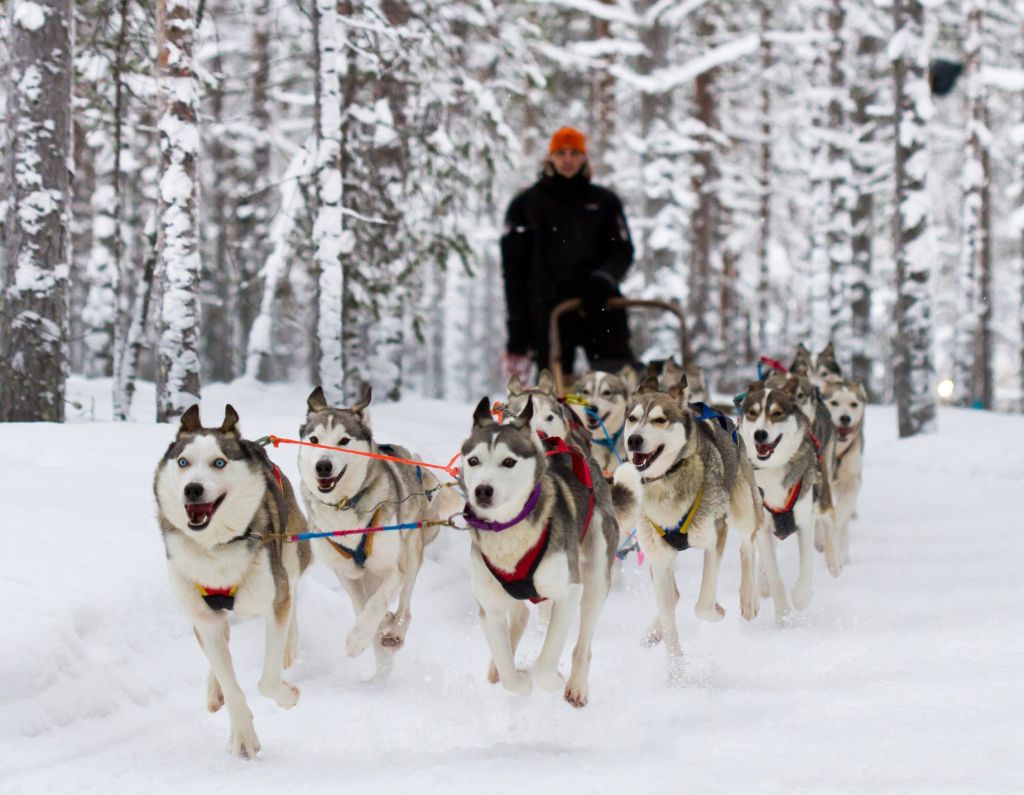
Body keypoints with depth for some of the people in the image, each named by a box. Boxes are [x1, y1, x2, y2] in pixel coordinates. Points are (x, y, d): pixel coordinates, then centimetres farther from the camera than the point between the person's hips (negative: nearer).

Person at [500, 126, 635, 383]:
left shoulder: (604, 201, 12)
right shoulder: (526, 205, 10)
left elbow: (623, 251, 8)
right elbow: (514, 267, 8)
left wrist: (603, 279, -15)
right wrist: (517, 326, 1)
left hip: (598, 307, 0)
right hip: (548, 311, 0)